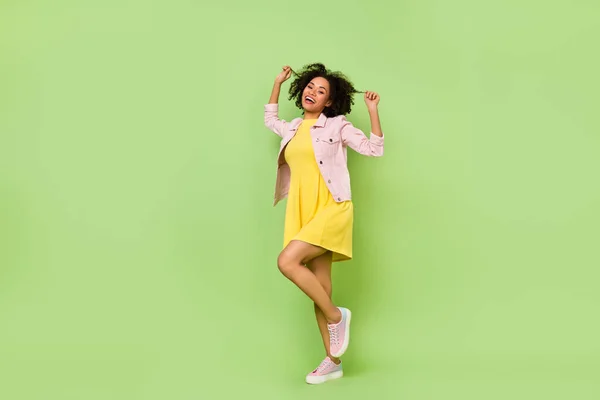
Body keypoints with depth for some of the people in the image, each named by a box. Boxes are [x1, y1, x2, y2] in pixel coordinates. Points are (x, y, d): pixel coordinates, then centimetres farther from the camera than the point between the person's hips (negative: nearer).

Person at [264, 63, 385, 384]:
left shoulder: (337, 125, 2)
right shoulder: (293, 128, 17)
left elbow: (374, 150, -2)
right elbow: (270, 120, 38)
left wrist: (373, 111, -10)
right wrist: (278, 84, 31)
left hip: (331, 209, -6)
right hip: (303, 212, 6)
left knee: (287, 262, -24)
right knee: (319, 287, 4)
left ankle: (336, 315, -6)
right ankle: (332, 361, 11)